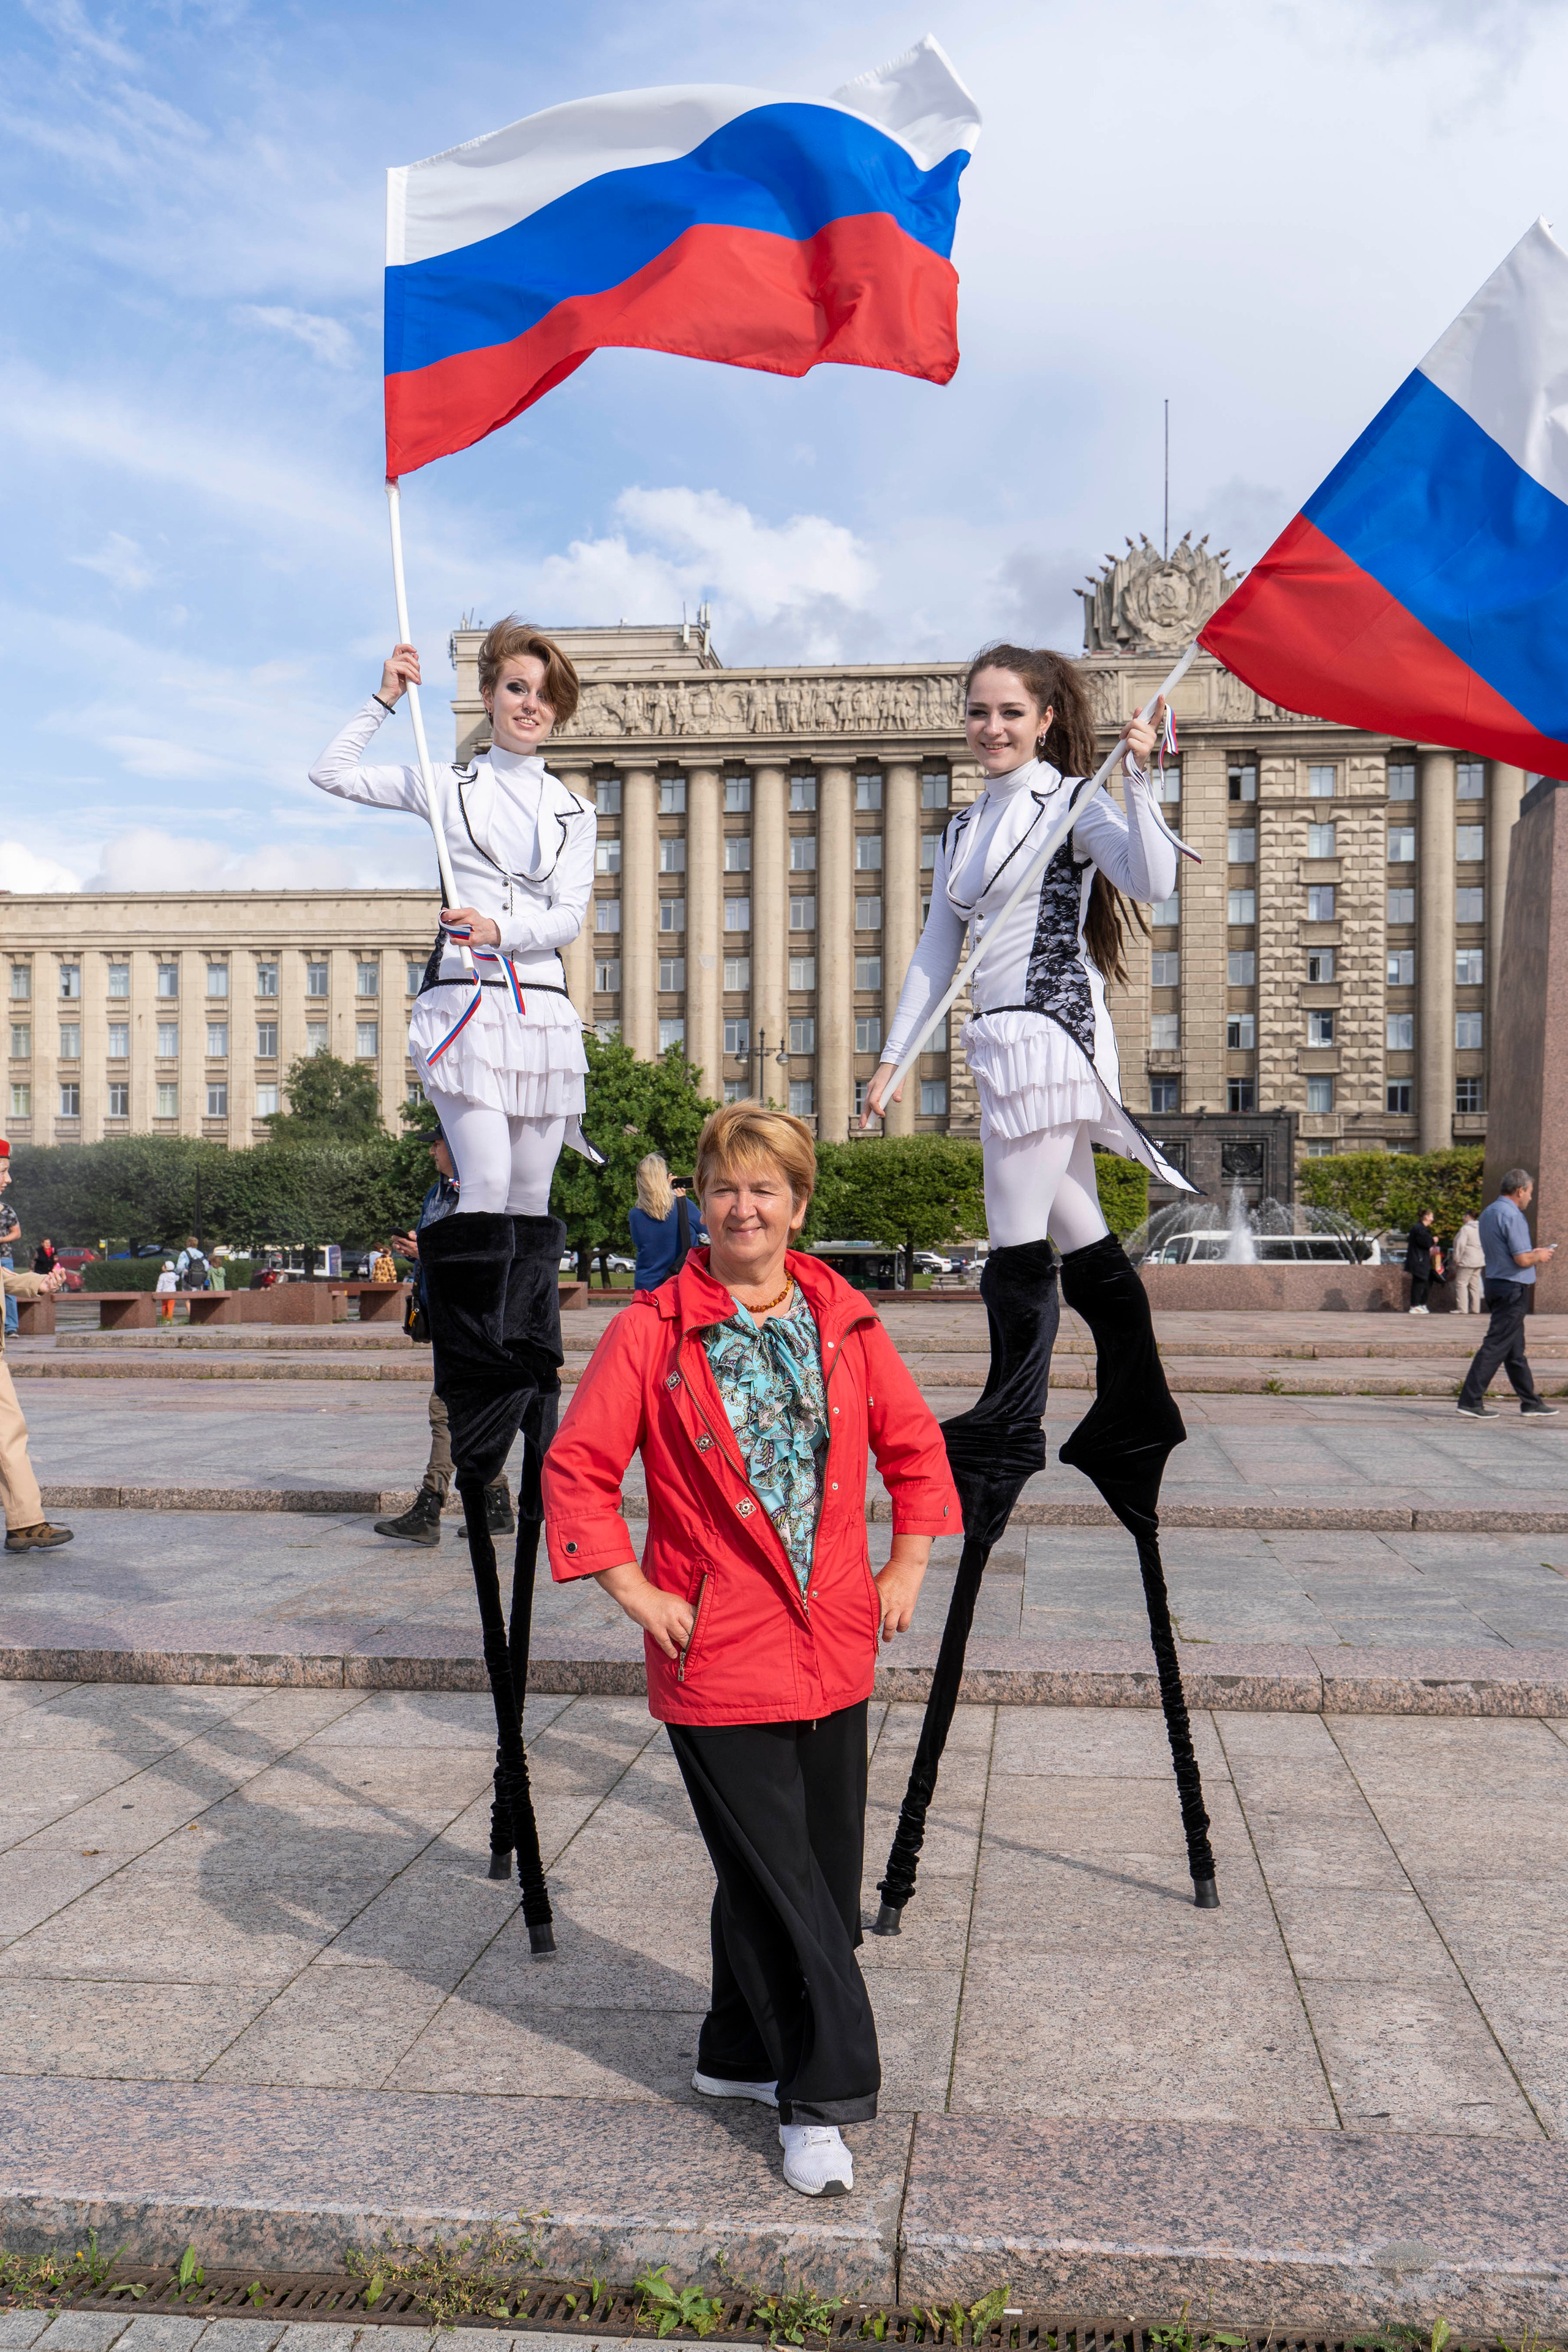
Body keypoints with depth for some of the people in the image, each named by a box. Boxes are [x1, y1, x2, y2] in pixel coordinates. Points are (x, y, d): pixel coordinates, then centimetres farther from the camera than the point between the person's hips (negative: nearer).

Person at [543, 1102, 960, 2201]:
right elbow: (575, 1468, -5)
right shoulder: (652, 1330, -7)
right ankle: (823, 2094, 13)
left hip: (835, 1647, 5)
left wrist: (905, 1571, 7)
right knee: (777, 1880, -2)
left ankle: (746, 2050, 35)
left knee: (823, 1868, 15)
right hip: (718, 1653, -5)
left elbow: (917, 1446, 15)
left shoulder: (845, 1323, 4)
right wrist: (637, 1594, -9)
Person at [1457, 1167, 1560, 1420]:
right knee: (1496, 1346, -8)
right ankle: (1471, 1401, -9)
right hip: (1514, 1289, -10)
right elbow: (1522, 1259, -21)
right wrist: (1539, 1257, -1)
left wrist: (1534, 1252, 21)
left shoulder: (1488, 1213, 13)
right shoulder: (1512, 1216, -17)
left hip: (1496, 1284, 10)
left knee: (1515, 1350, 15)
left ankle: (1530, 1402, 23)